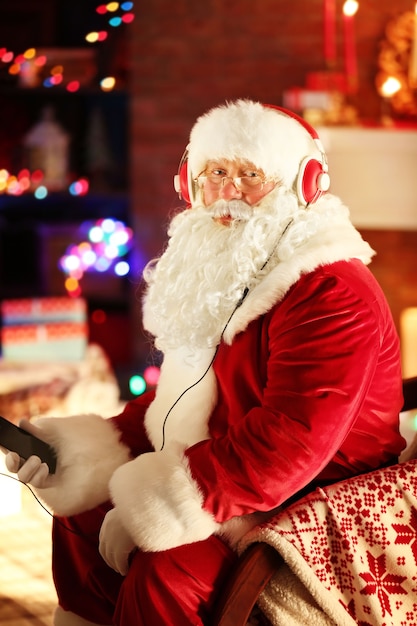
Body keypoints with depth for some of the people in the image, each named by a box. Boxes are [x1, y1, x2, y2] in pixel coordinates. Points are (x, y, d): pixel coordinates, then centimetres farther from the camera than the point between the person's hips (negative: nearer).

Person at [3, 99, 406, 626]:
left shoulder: (331, 291, -20)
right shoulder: (219, 274, 11)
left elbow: (292, 438, -29)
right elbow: (178, 398, 17)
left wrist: (158, 506, -26)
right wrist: (88, 452, 3)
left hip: (313, 505, -9)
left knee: (165, 570, -28)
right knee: (81, 520, 10)